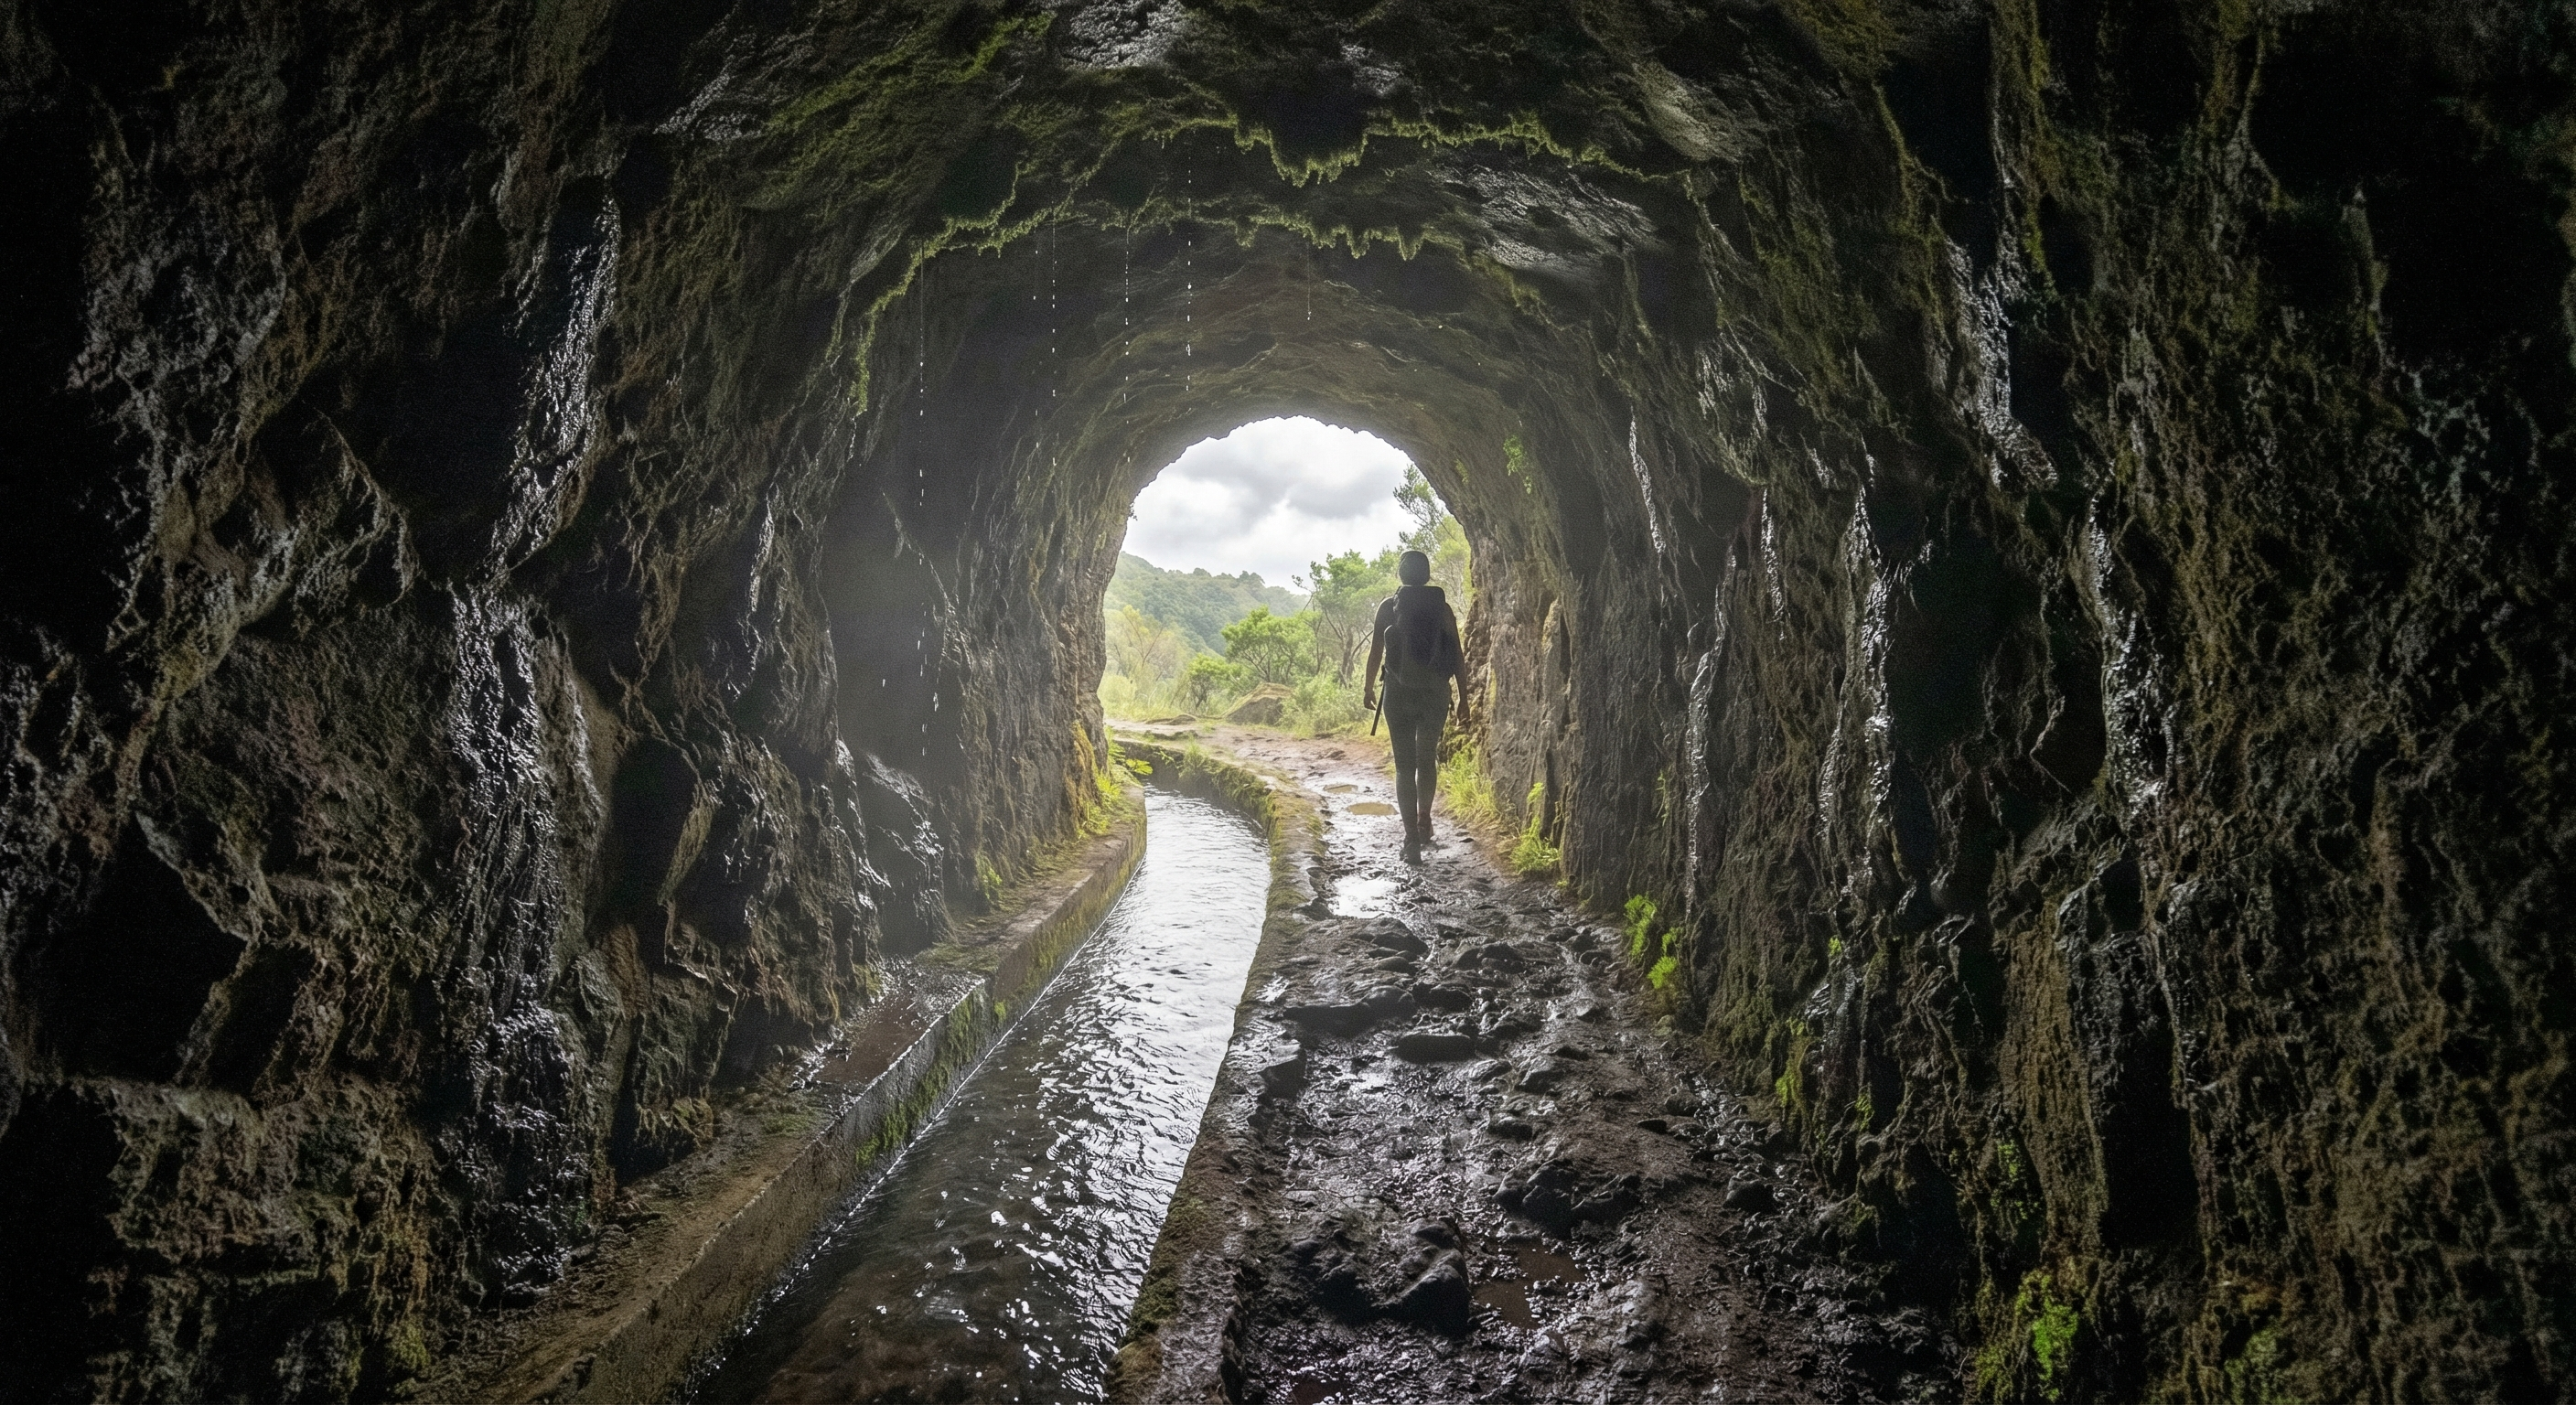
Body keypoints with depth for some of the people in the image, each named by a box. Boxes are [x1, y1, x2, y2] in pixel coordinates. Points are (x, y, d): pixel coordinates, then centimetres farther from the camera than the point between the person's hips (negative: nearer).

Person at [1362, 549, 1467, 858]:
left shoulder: (1389, 606, -2)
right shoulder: (1442, 607, 2)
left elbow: (1375, 652, -2)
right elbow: (1458, 656, 1)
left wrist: (1368, 688, 11)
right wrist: (1463, 699, 6)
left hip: (1399, 693, -2)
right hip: (1436, 693, 2)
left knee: (1405, 766, 3)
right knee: (1427, 759, 22)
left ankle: (1412, 837, -3)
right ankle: (1424, 821, 26)